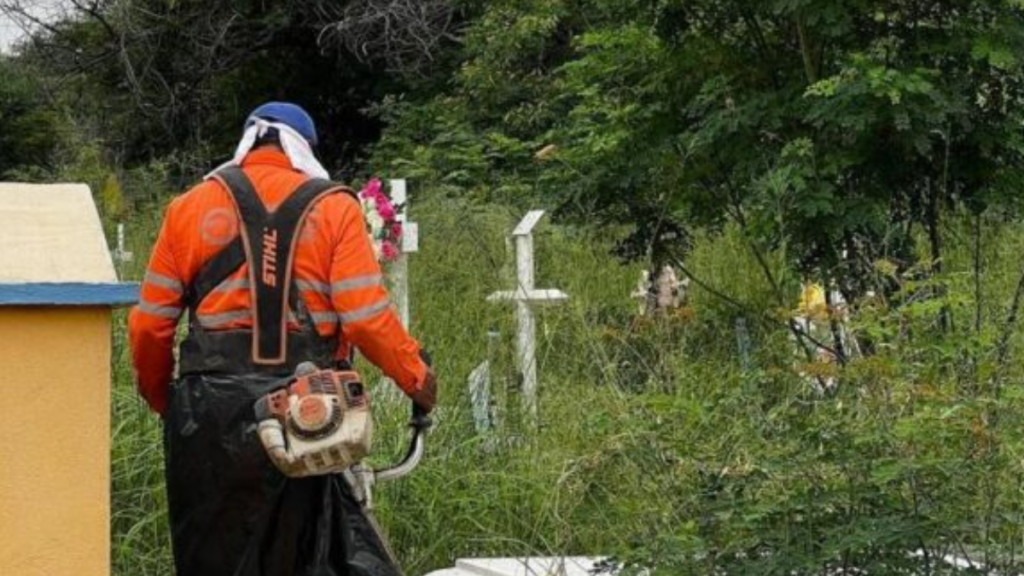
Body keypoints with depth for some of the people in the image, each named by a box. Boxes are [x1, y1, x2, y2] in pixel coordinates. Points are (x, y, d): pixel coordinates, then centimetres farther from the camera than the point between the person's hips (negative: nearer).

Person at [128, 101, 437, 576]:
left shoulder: (191, 208, 8)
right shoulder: (334, 208, 3)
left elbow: (149, 326, 6)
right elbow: (367, 319, -7)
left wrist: (161, 398, 20)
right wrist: (417, 377, 7)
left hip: (211, 411, 1)